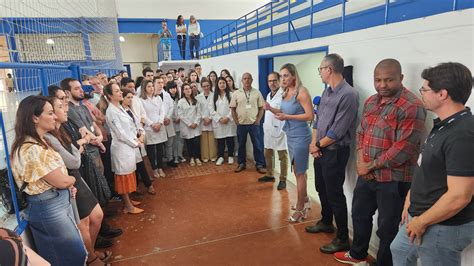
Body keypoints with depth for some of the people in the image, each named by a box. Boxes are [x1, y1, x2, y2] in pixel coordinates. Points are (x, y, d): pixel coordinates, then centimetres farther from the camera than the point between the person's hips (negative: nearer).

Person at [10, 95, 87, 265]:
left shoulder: (37, 143, 7)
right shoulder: (32, 150, -25)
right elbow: (61, 181, -19)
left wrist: (68, 184, 0)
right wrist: (73, 179, 2)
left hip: (56, 204, 10)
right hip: (50, 208, -10)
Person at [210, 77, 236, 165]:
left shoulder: (230, 94, 3)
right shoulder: (214, 96, 8)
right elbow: (211, 109, 1)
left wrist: (228, 117, -13)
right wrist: (219, 118, -9)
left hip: (229, 121, -1)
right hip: (218, 122, 1)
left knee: (230, 140, 3)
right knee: (220, 140, 5)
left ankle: (230, 156, 16)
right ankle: (220, 157, 15)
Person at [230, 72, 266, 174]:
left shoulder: (257, 93, 1)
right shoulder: (236, 94, 1)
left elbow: (261, 108, 2)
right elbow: (233, 109, 4)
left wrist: (258, 120, -5)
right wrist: (236, 122, -2)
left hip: (254, 124, -1)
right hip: (241, 124, 1)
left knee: (257, 145, 3)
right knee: (241, 145, 11)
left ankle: (260, 164, 13)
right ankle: (241, 163, 24)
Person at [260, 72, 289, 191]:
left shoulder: (283, 94, -11)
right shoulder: (269, 95, 16)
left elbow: (284, 112, -21)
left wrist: (270, 108, -29)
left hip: (279, 129, -8)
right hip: (268, 129, 8)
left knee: (282, 155, 0)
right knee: (268, 154, 16)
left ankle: (283, 179, 8)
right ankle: (269, 175, 30)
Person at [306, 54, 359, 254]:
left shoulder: (348, 95, -21)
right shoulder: (327, 91, 8)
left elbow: (337, 132, -22)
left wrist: (318, 145, -9)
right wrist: (313, 143, -2)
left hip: (334, 152, -8)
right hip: (320, 150, 9)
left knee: (335, 195, 1)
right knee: (321, 189, 21)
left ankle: (342, 239, 17)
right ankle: (326, 222, 42)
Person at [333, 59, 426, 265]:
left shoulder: (411, 106, -18)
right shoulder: (371, 102, 7)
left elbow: (403, 148, -22)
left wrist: (370, 166, -14)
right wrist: (360, 161, -4)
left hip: (394, 180, -8)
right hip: (367, 175, 8)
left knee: (388, 228, 9)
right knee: (359, 214, 23)